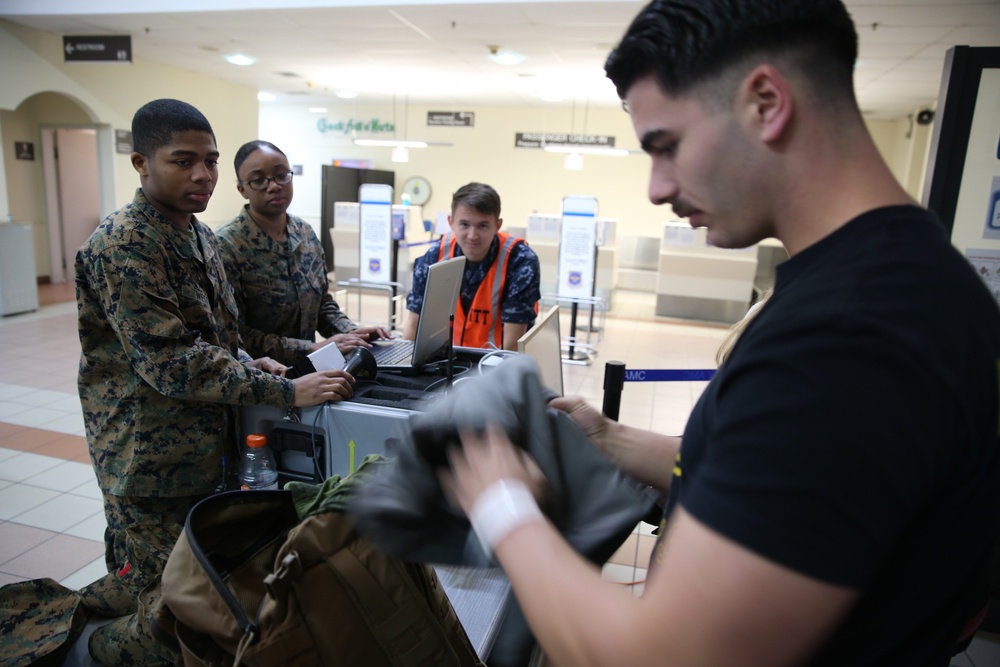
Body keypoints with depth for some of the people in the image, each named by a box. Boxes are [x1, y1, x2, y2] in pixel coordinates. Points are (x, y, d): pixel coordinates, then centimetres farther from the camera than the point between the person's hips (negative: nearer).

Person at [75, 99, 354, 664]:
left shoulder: (201, 235, 9)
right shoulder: (122, 246, -19)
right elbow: (171, 362, -25)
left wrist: (247, 363, -1)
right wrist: (286, 391, -27)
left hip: (207, 443, 8)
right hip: (153, 458, -8)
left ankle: (93, 605, 44)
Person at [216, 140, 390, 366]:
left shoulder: (305, 233, 5)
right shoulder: (226, 245, -13)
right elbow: (236, 335, -16)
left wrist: (351, 331, -2)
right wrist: (314, 348, -21)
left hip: (306, 365, 7)